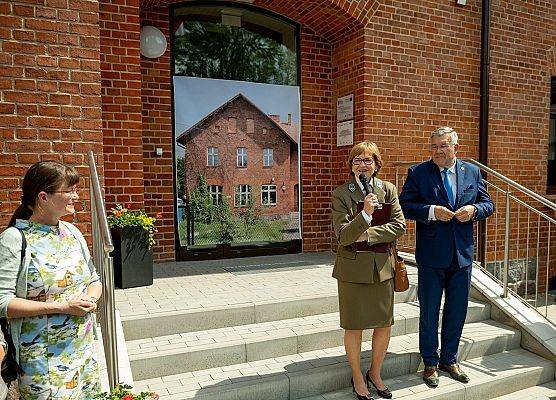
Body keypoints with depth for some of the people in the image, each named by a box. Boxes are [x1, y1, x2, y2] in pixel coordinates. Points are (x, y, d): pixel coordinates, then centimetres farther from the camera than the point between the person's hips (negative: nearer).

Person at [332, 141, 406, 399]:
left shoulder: (388, 190, 4)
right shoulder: (341, 194, -7)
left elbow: (400, 225, -4)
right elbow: (343, 236, -13)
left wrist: (368, 235, -14)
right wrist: (365, 214, -27)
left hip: (382, 267, 4)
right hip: (353, 268, -3)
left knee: (384, 325, 13)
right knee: (354, 327, 8)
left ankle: (375, 373, 38)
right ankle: (357, 378, 31)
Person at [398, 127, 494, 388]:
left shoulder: (472, 172, 6)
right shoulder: (418, 173, -5)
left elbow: (488, 204, 9)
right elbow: (405, 206, -9)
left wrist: (473, 210, -12)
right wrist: (431, 211, -23)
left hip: (462, 254, 4)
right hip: (431, 256, -3)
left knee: (457, 312, 16)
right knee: (428, 312, 9)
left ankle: (449, 360, 36)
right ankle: (430, 364, 28)